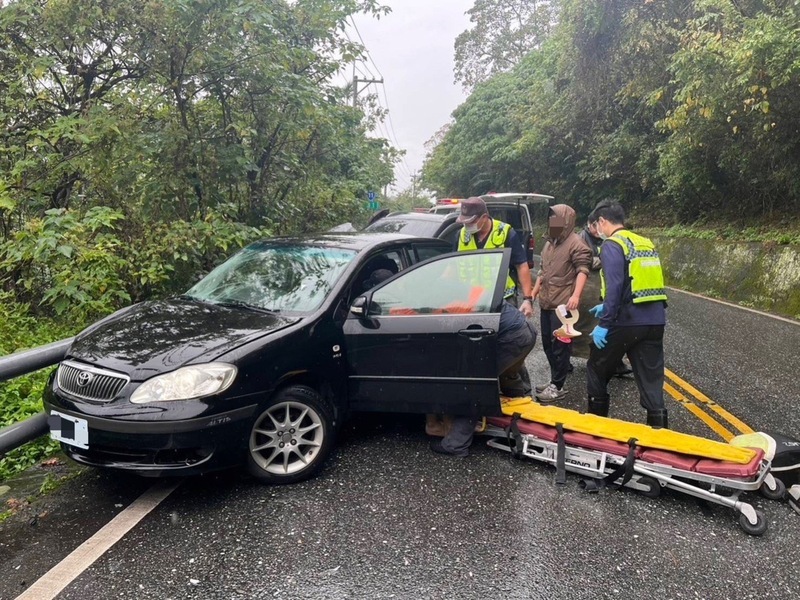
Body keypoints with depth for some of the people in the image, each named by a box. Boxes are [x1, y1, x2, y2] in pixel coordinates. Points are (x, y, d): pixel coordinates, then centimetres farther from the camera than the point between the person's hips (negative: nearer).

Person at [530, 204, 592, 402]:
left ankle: (557, 386, 1)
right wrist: (534, 291, 24)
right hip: (546, 302, 9)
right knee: (547, 342, 13)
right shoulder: (549, 243, 19)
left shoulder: (575, 244, -9)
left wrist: (576, 295, -28)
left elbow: (583, 271, -17)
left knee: (560, 344, -5)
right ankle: (554, 381, 24)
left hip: (563, 303, -9)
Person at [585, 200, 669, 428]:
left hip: (626, 321, -7)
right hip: (654, 321, 7)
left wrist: (604, 323, -17)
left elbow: (615, 286, -20)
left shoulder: (612, 245, -8)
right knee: (651, 378, 10)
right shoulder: (646, 243, 16)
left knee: (597, 369, 13)